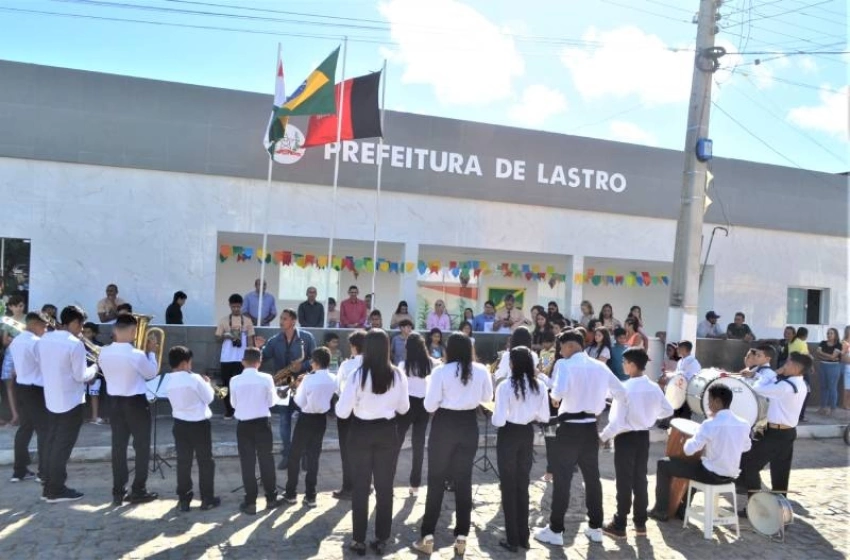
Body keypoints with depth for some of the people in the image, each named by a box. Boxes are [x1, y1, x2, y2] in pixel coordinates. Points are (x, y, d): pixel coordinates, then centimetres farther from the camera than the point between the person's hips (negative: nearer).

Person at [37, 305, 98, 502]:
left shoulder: (44, 340, 3)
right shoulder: (75, 344, -19)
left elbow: (44, 367, 12)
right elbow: (80, 376, -16)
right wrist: (94, 369, 2)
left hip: (51, 399, 7)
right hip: (70, 401, -7)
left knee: (52, 442, 15)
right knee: (63, 445, 1)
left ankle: (49, 486, 22)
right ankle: (56, 490, 9)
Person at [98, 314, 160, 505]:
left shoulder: (104, 353, -5)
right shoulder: (136, 355, -21)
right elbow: (152, 373, -5)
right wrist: (151, 352, 7)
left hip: (115, 402, 5)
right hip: (136, 403, -5)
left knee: (118, 446, 12)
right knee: (142, 447, 8)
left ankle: (118, 492, 18)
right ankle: (138, 491, 13)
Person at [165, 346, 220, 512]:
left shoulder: (169, 382, 1)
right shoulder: (195, 379, -16)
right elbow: (209, 398, -7)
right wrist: (207, 384, 9)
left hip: (180, 424, 5)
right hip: (199, 424, -5)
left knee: (183, 462, 13)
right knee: (205, 461, 7)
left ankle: (183, 499, 18)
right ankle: (207, 499, 13)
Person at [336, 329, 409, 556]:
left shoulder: (358, 375, -16)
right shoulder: (398, 375, -8)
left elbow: (342, 412, -12)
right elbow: (403, 409, 5)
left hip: (361, 433, -2)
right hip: (387, 432, 2)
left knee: (360, 488, 10)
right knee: (385, 487, 12)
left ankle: (359, 541, 18)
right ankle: (381, 540, 21)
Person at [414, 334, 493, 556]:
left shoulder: (441, 372, -14)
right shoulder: (481, 371, -4)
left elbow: (429, 406, -12)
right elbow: (487, 398, 11)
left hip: (444, 425, -3)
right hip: (469, 426, 3)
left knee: (436, 480, 7)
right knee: (464, 480, 12)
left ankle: (427, 537, 10)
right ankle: (461, 537, 16)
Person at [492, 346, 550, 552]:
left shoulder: (505, 386, -19)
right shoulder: (540, 386, -4)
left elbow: (499, 421, -21)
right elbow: (544, 417, 1)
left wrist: (495, 416, 1)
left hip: (508, 436, -4)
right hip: (527, 435, 4)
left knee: (508, 487, 9)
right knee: (523, 486, 18)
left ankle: (512, 539, 15)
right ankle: (523, 537, 27)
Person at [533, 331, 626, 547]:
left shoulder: (565, 365, -12)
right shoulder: (600, 366, 5)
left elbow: (559, 392, -28)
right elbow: (621, 393, 9)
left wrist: (554, 397, -7)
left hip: (570, 428, -5)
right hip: (590, 428, 5)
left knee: (562, 480, 3)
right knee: (592, 477, 15)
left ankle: (555, 530, 10)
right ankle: (595, 527, 24)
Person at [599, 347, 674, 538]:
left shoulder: (625, 388, -21)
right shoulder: (654, 388, -2)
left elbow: (617, 421, -22)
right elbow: (668, 411, 10)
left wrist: (603, 436, -10)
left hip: (626, 438, -6)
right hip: (644, 436, 6)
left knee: (624, 482, 3)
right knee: (640, 480, 16)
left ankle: (619, 526, 11)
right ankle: (640, 523, 25)